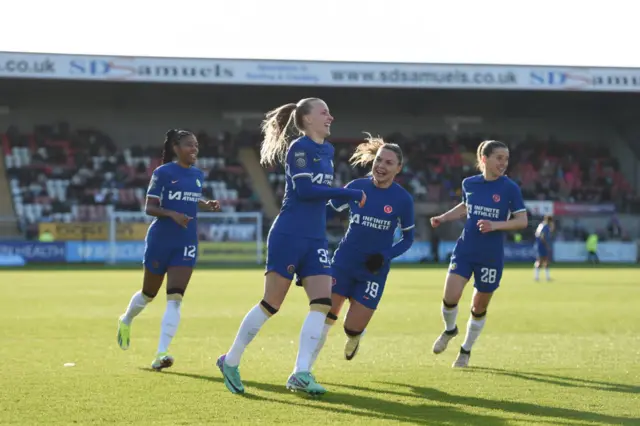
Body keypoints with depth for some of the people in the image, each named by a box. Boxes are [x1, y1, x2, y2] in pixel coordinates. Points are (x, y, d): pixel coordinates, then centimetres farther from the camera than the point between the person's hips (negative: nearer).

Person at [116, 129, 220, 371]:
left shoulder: (198, 175, 7)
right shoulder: (163, 173, -9)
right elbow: (149, 207, -11)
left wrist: (207, 205, 4)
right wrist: (172, 214, -27)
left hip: (186, 244, 3)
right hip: (160, 240, -3)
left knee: (175, 299, -12)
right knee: (149, 294, 13)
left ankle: (161, 354, -16)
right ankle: (126, 321, 47)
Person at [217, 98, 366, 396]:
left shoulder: (326, 151, 15)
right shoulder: (298, 149, -10)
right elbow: (304, 189, -22)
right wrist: (347, 194, -21)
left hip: (315, 240, 7)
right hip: (289, 236, -7)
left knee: (322, 302, -7)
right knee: (271, 304, -3)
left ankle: (301, 373, -7)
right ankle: (230, 362, 12)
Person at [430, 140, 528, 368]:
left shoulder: (510, 188, -8)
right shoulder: (469, 184, 3)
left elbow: (522, 220, -9)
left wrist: (495, 225, -22)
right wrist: (443, 217, 11)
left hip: (491, 256, -2)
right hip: (465, 250, 2)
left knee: (479, 308, 7)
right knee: (450, 297, -14)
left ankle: (466, 350, 28)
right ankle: (449, 330, 18)